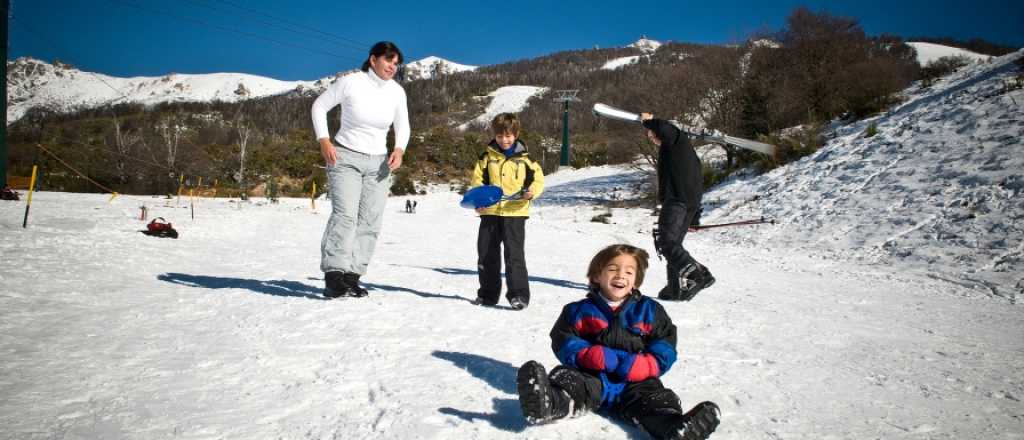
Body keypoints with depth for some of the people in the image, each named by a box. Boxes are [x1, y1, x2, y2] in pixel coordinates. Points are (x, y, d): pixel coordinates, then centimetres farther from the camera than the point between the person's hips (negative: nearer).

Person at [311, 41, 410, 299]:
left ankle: (351, 278, 4)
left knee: (370, 222, -1)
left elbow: (402, 125, 13)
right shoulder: (350, 83, -11)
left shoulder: (397, 92, 0)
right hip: (345, 158, -5)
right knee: (345, 215, -19)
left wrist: (399, 149, -6)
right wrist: (324, 141, -11)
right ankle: (334, 276, -21)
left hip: (378, 163, 5)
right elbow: (319, 106, 1)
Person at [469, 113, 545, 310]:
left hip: (515, 212, -3)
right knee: (486, 254, 10)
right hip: (490, 212, 4)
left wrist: (532, 192, -17)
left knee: (514, 254, -8)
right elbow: (477, 179, 9)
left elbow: (538, 178, 4)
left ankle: (519, 295, 0)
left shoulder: (524, 157, 1)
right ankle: (488, 294, 24)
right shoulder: (487, 156, 6)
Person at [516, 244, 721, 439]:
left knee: (655, 399, -28)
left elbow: (664, 347, 8)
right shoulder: (580, 311, 10)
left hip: (634, 382, 1)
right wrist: (593, 356, -15)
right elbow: (563, 342, 3)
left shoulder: (650, 311, 12)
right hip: (592, 377, 0)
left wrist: (638, 365, -12)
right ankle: (549, 405, -60)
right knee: (567, 379, -29)